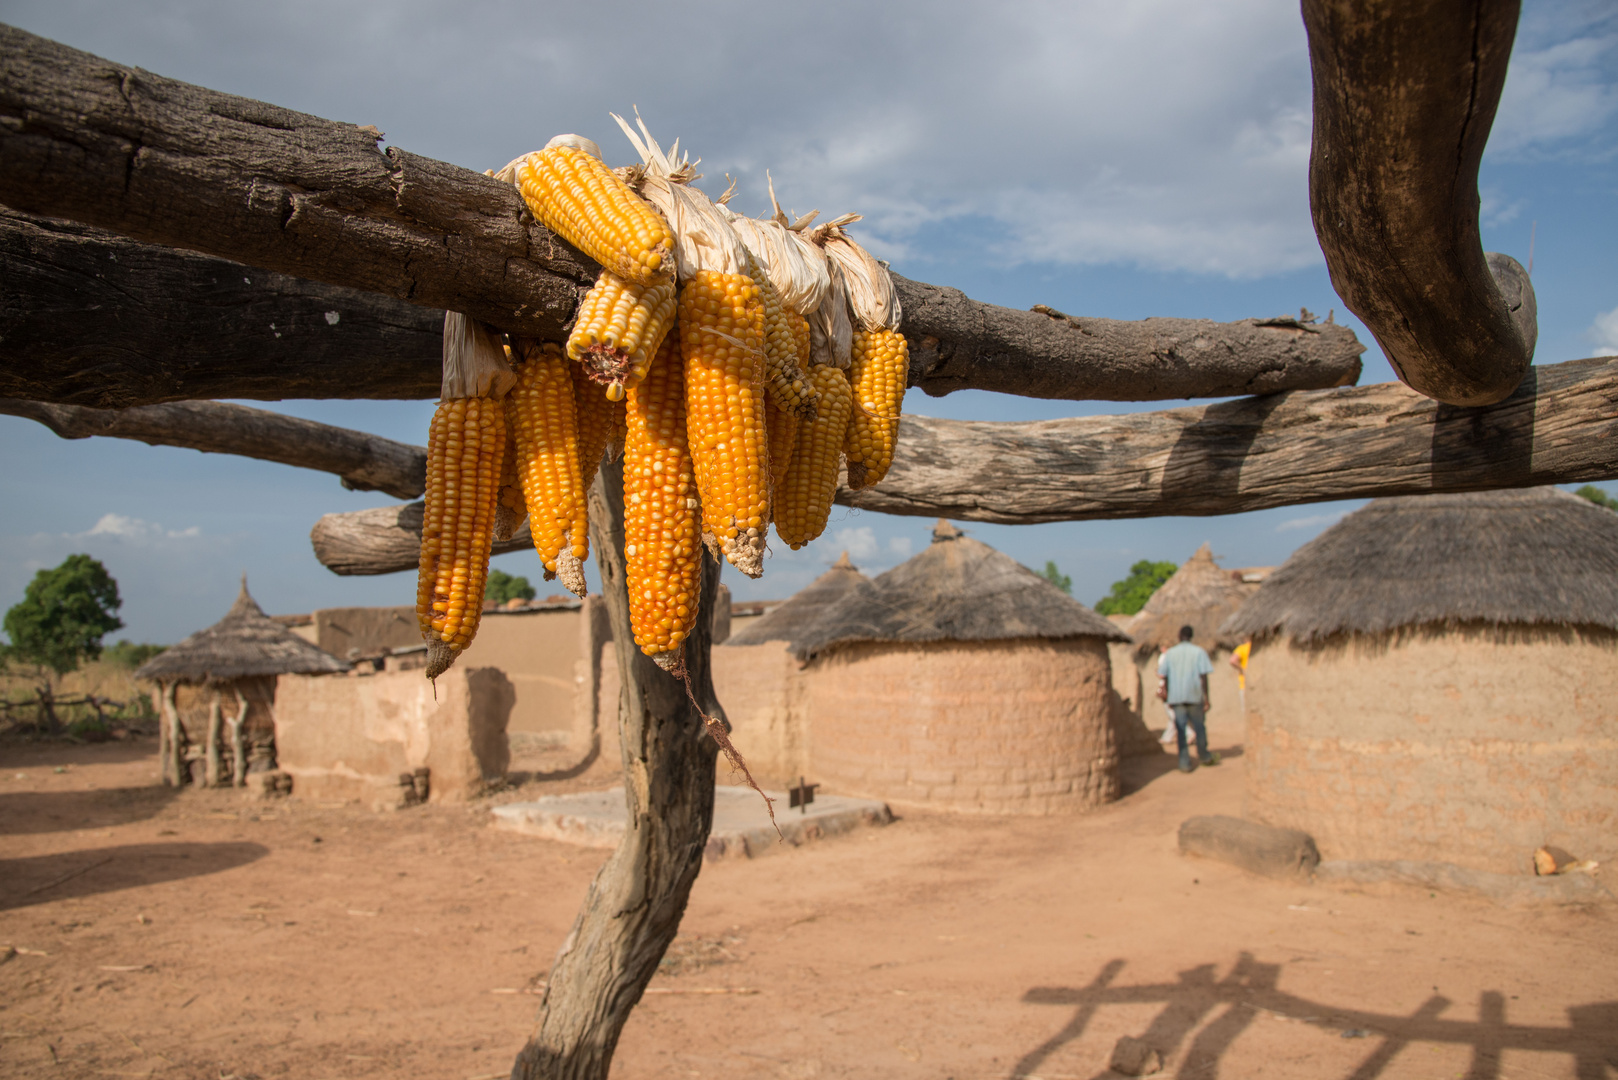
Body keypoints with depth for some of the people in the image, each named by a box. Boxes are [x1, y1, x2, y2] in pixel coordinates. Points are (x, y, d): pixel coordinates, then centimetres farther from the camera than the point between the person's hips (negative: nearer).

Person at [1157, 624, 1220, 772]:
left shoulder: (1170, 653, 5)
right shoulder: (1199, 652, -1)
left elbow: (1163, 675, 3)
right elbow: (1203, 676, -8)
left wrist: (1168, 698, 12)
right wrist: (1206, 697, -5)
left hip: (1176, 697, 1)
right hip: (1194, 695, -1)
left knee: (1180, 729, 4)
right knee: (1199, 726, 16)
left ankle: (1185, 763, 2)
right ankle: (1203, 755, 33)